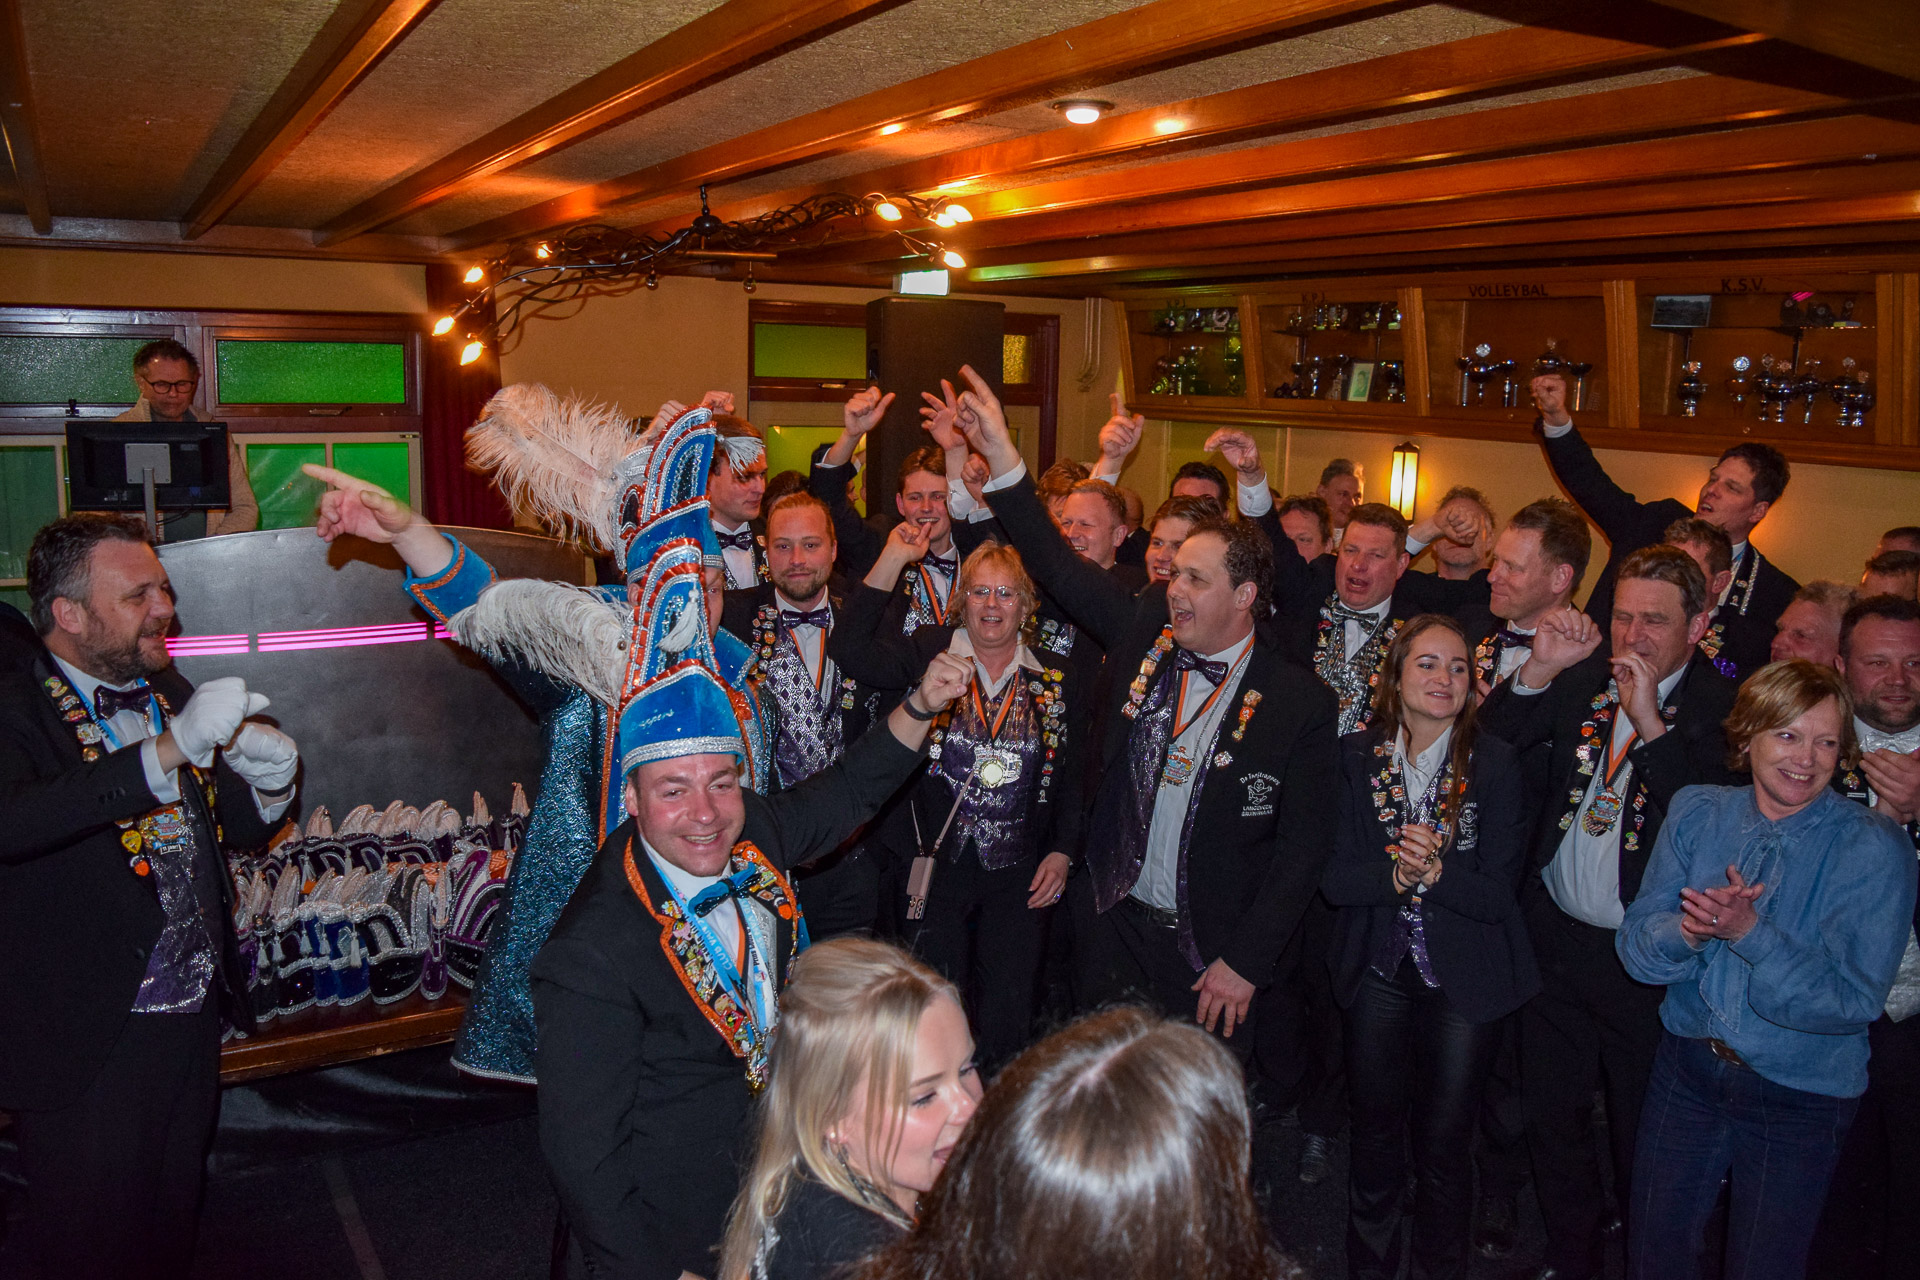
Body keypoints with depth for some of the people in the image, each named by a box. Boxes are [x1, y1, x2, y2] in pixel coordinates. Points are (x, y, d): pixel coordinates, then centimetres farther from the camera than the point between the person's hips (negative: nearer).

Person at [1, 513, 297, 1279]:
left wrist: (269, 784, -7)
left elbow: (235, 830, 15)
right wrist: (170, 749, -36)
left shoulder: (170, 694, 8)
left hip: (193, 1023, 6)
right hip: (86, 1042, -6)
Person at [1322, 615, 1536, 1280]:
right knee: (1375, 1131, 15)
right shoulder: (1356, 756, -5)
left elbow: (1497, 892, -12)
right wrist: (1394, 874, -26)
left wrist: (1435, 871, -29)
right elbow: (1333, 877, -9)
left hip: (1463, 981, -1)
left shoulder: (1495, 763, -10)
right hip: (1377, 975, 2)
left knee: (1444, 1143, 11)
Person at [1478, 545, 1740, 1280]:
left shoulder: (1724, 708, -13)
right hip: (1557, 937, 4)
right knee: (1553, 1116, 19)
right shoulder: (1582, 679, 0)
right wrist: (1539, 669, -17)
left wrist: (1651, 722, -31)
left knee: (1643, 1137, 14)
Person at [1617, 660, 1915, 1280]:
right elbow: (1636, 945, -7)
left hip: (1798, 1096, -3)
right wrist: (1689, 930, -29)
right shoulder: (1696, 812, -5)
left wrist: (1749, 931, -31)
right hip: (1687, 1066, 3)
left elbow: (1854, 1001, -19)